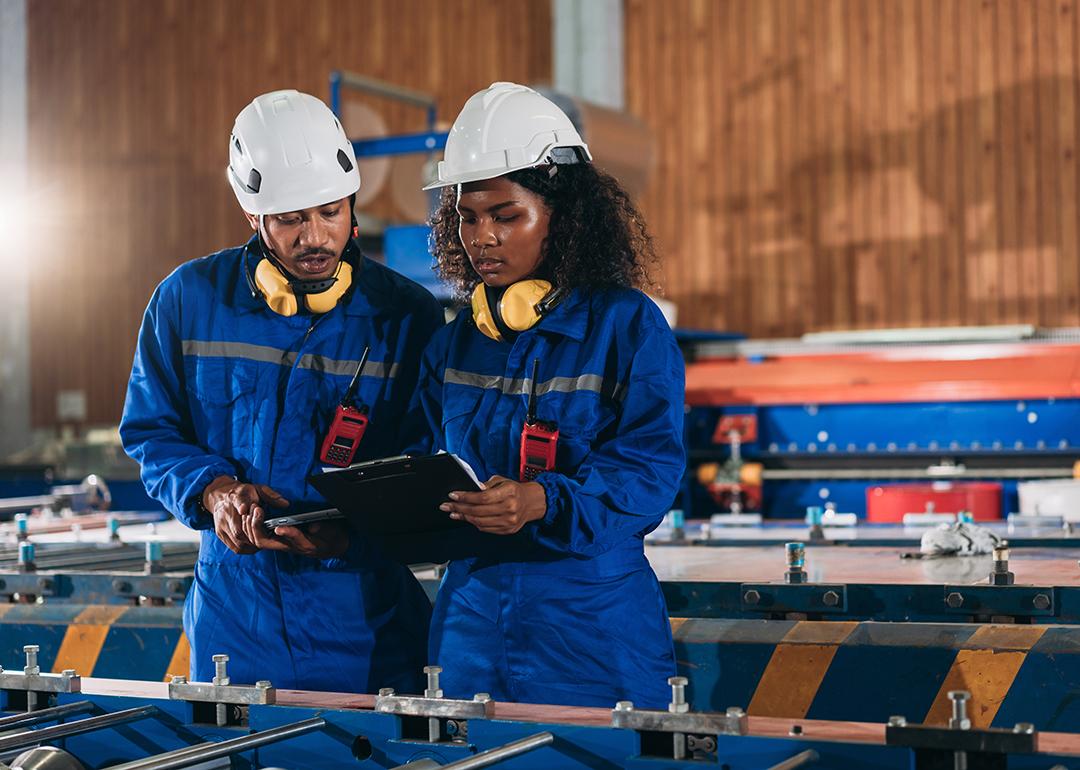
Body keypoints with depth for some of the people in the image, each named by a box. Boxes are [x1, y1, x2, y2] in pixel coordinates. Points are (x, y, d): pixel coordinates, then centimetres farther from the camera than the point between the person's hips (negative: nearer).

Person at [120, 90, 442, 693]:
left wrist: (354, 534, -22)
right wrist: (211, 490, -11)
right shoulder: (189, 299, -1)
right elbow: (150, 429, 8)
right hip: (235, 615, 2)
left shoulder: (410, 317, -6)